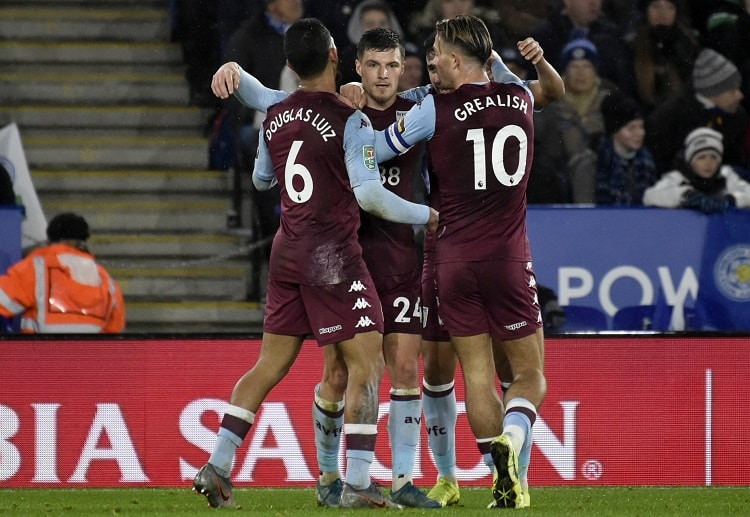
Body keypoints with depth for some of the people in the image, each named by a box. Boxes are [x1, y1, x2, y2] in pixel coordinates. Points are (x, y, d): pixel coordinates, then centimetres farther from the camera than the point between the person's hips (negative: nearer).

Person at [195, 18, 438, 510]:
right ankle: (357, 483, -11)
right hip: (333, 257, -7)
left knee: (269, 366, 13)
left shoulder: (276, 116, 6)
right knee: (366, 364, -3)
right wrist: (425, 215, -4)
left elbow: (260, 179, 21)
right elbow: (368, 193, -18)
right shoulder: (351, 122, -13)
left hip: (287, 254, 7)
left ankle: (216, 468, 9)